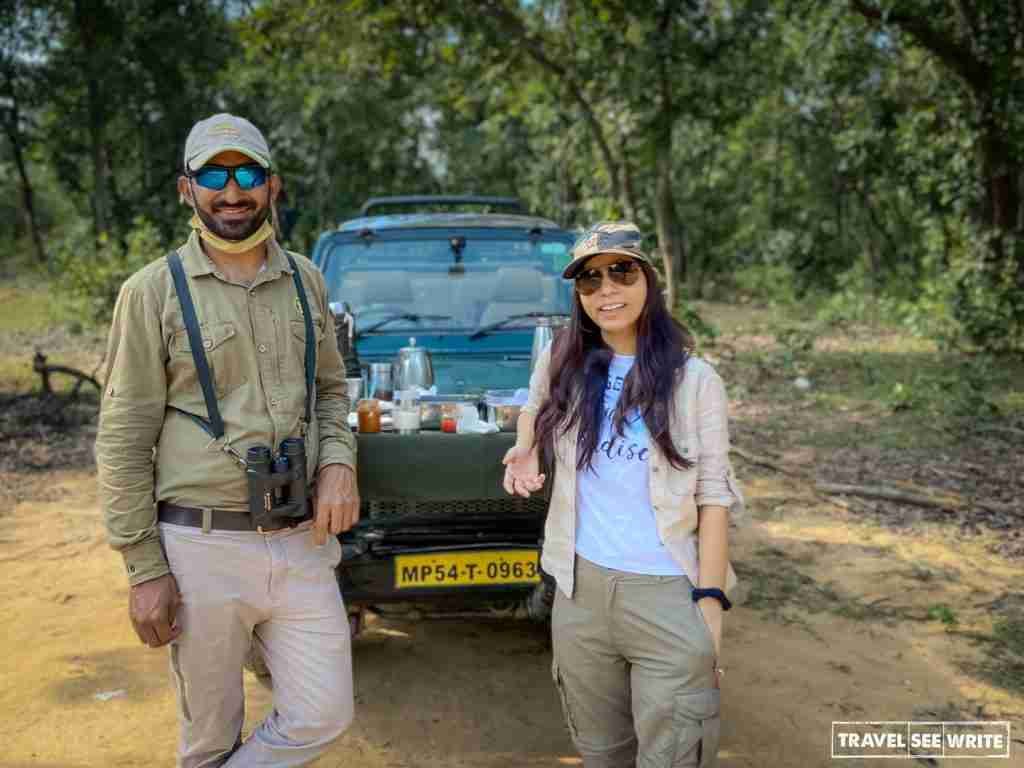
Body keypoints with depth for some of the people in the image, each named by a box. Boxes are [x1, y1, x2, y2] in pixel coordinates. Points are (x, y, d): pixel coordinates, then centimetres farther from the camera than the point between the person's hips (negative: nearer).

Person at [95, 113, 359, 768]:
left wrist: (339, 462, -3)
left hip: (302, 544, 4)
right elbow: (124, 440, -5)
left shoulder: (305, 280, 7)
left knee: (325, 715, 6)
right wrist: (144, 569, -8)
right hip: (202, 549, -3)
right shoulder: (155, 290, -5)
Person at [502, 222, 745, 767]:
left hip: (670, 596, -3)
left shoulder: (695, 380, -5)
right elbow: (534, 409, 25)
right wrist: (526, 453, 5)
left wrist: (710, 598, -12)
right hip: (581, 588, 3)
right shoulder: (560, 361, 3)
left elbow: (713, 494, -5)